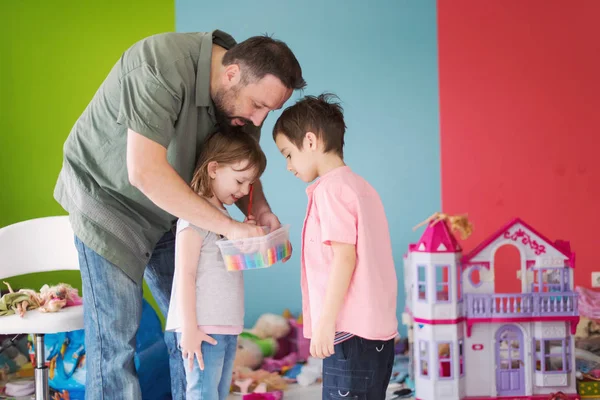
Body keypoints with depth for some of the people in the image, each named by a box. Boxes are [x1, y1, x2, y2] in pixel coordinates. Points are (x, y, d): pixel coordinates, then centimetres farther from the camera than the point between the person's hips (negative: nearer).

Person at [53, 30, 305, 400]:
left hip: (168, 211, 6)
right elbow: (146, 172, -38)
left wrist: (261, 211, -19)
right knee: (115, 334, -6)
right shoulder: (162, 66, -33)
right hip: (108, 197, -6)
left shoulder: (245, 92, -11)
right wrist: (229, 226, -35)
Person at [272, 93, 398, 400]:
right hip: (377, 330, 9)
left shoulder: (331, 188, -9)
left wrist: (325, 322, -17)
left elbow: (345, 256, -17)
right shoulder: (361, 186, 17)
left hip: (351, 333, -9)